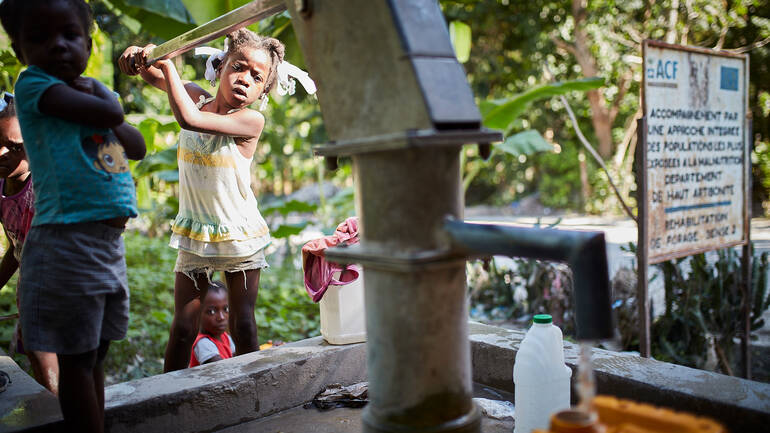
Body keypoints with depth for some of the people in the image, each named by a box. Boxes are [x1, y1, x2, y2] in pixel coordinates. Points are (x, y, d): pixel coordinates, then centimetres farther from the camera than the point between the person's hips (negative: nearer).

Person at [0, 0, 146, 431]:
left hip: (111, 241, 7)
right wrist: (97, 93, 2)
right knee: (77, 358, 0)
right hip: (69, 241, -7)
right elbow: (111, 114, -20)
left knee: (97, 353, 15)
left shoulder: (94, 88, 16)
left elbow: (137, 146, 13)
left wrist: (91, 93, 3)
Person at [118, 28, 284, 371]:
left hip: (240, 236, -3)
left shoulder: (251, 120, -17)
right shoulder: (198, 97, 0)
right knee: (183, 329, 3)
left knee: (244, 328, 7)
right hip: (194, 237, 3)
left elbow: (188, 119, -30)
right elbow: (152, 75, 12)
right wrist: (141, 58, -12)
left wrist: (168, 63, -21)